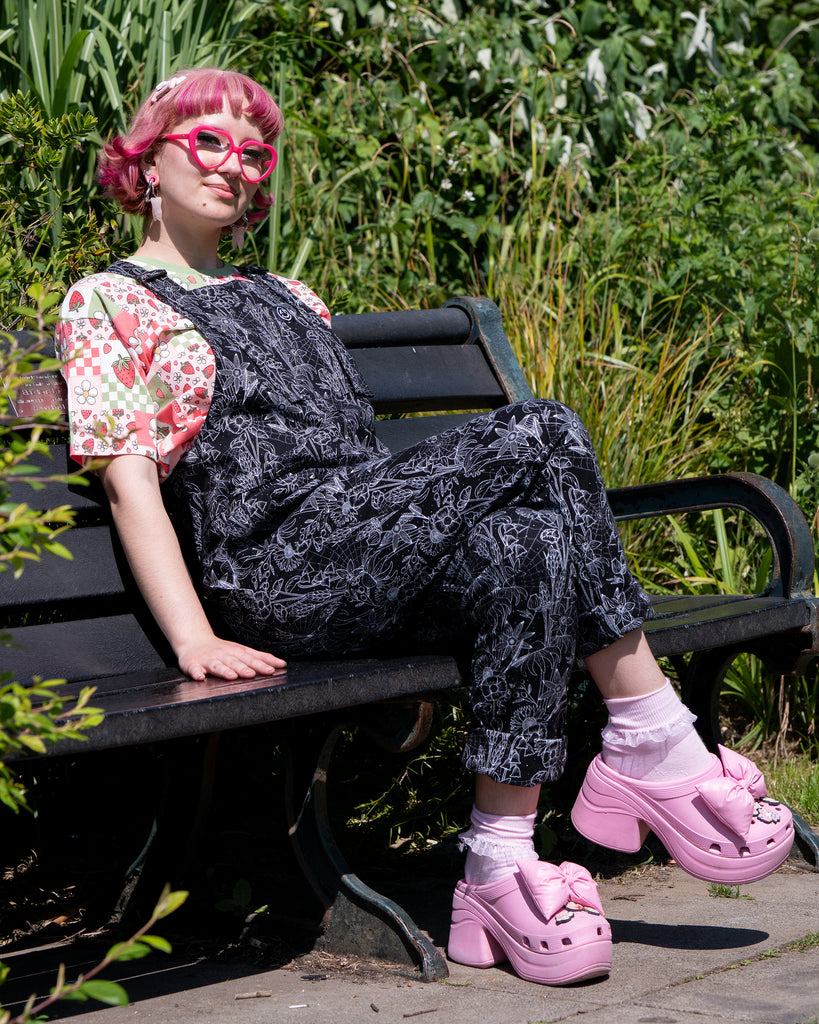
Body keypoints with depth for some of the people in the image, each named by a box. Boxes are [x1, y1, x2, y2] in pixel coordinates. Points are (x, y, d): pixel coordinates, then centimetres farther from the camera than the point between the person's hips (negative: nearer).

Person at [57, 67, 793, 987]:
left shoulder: (289, 302, 32)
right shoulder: (108, 302, 13)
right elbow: (129, 480, -1)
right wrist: (194, 641, -15)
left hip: (375, 561, 6)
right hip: (271, 560, -6)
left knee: (524, 540, -29)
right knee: (540, 436, -24)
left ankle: (500, 871, -30)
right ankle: (660, 750, -22)